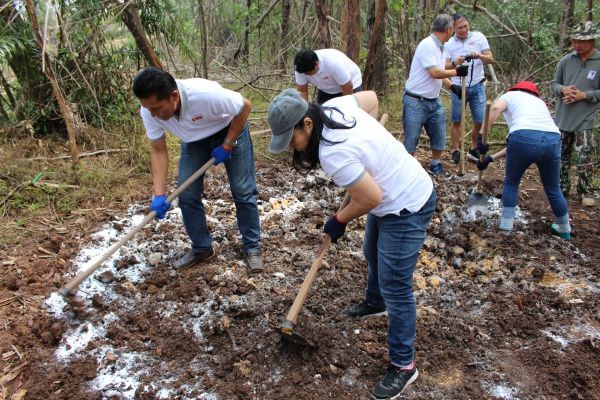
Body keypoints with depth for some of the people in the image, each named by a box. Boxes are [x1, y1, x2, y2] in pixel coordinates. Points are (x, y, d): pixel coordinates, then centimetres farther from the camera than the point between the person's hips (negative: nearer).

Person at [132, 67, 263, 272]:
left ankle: (251, 248, 10)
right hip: (194, 140, 4)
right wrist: (159, 194, -25)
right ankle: (201, 249, 15)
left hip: (230, 131, -4)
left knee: (243, 191, -5)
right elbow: (158, 150, -16)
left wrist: (226, 146, -22)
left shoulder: (206, 94, -42)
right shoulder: (149, 111, -27)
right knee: (187, 195, -2)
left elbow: (244, 106, -25)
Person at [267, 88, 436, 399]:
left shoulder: (333, 155, -34)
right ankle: (375, 302, 57)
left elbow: (371, 199, -27)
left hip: (406, 208, -10)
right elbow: (370, 97, 9)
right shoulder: (334, 106, -9)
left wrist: (339, 221, -9)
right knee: (373, 255, 29)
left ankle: (403, 365, 12)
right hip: (396, 195, 11)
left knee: (394, 287, -3)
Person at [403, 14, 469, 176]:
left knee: (439, 135, 12)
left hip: (434, 101, 9)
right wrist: (456, 72, -12)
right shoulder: (427, 45, -18)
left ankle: (436, 165, 28)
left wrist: (452, 86, 7)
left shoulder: (440, 47, 11)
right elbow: (434, 73, -24)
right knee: (411, 138, 1)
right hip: (416, 102, -9)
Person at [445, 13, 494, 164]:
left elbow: (491, 59, -1)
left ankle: (473, 150, 18)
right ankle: (456, 151, 15)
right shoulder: (449, 43, -1)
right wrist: (455, 63, -26)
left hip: (477, 86, 1)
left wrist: (479, 56, -22)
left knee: (480, 121, 2)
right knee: (456, 121, 4)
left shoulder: (479, 37, 0)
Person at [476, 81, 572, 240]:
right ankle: (564, 229, 44)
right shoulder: (539, 102, 39)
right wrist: (491, 158, 32)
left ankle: (505, 229, 21)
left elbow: (495, 108, -2)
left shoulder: (510, 95, 26)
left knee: (511, 183, 21)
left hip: (525, 138, -4)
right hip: (553, 140, 5)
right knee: (553, 187, 27)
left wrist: (481, 137, -3)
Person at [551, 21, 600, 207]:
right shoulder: (566, 60, 1)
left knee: (584, 159, -3)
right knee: (562, 156, 13)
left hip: (585, 121, -3)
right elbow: (555, 83, 10)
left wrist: (584, 95, -17)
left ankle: (585, 192, 14)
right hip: (562, 117, 3)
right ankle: (562, 188, 28)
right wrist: (562, 89, -11)